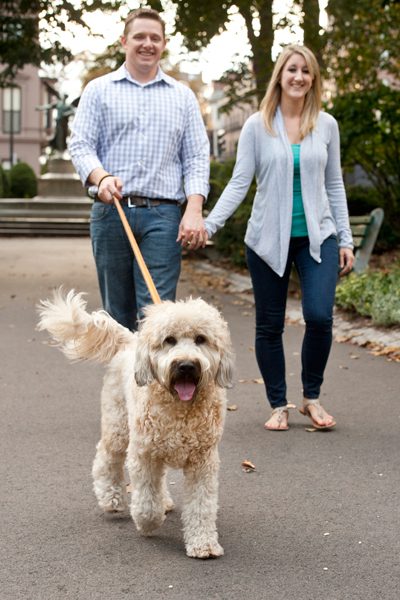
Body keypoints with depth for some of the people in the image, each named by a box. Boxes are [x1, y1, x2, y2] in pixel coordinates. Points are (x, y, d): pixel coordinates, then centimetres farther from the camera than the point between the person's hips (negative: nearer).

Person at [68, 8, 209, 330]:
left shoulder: (183, 96, 14)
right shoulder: (99, 90, 11)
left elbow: (197, 158, 8)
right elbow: (80, 145, 3)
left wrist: (194, 209, -7)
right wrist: (101, 177, -19)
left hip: (163, 215, 0)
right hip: (110, 211, 0)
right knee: (118, 313, 6)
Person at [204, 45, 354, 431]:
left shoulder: (326, 125, 6)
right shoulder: (257, 126, 0)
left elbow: (334, 185, 11)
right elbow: (239, 182, -3)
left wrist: (345, 238, 8)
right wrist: (209, 224, -16)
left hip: (317, 236, 1)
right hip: (268, 239, -1)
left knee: (319, 316, -13)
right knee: (269, 326, 5)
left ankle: (311, 398, 10)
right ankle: (278, 406, 19)